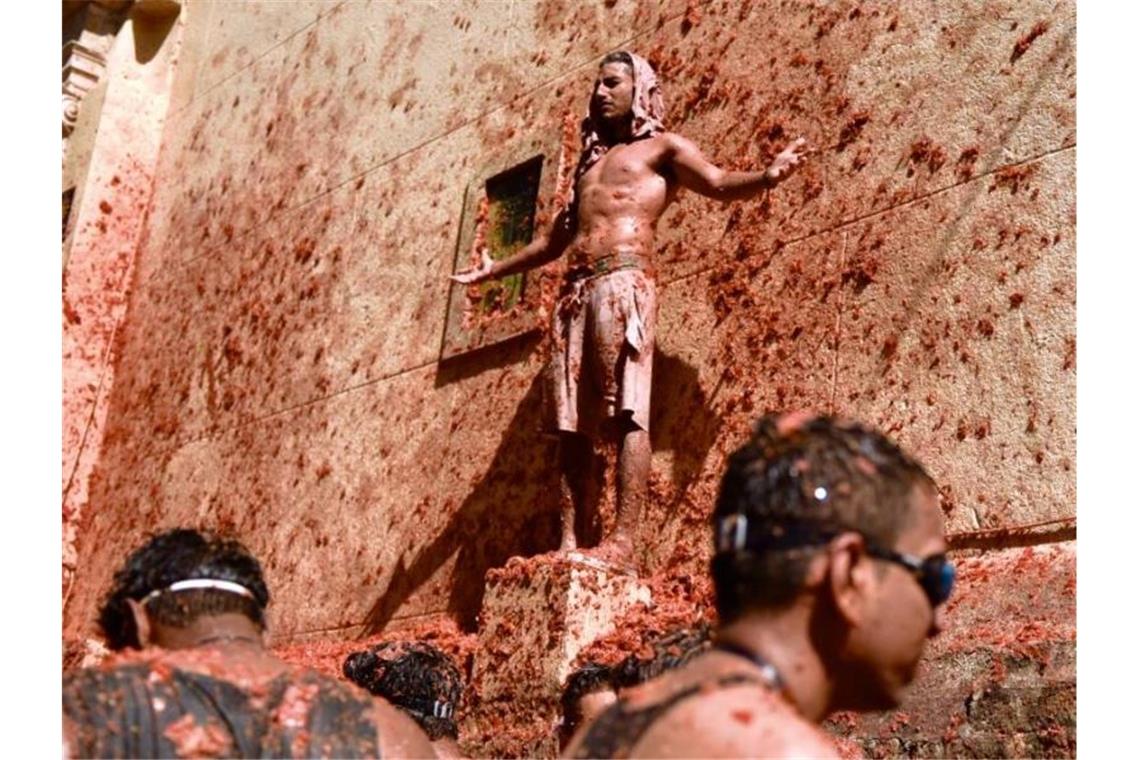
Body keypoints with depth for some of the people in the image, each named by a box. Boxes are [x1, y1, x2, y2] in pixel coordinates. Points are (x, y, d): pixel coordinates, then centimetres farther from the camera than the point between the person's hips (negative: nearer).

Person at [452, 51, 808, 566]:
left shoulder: (662, 148, 12)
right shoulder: (590, 162, 32)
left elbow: (720, 184, -4)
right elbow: (555, 239, 39)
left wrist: (767, 177, -25)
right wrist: (495, 271, 45)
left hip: (624, 282, -7)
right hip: (576, 291, 7)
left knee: (628, 413, -16)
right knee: (571, 423, -1)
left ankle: (622, 542, -23)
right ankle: (568, 541, -4)